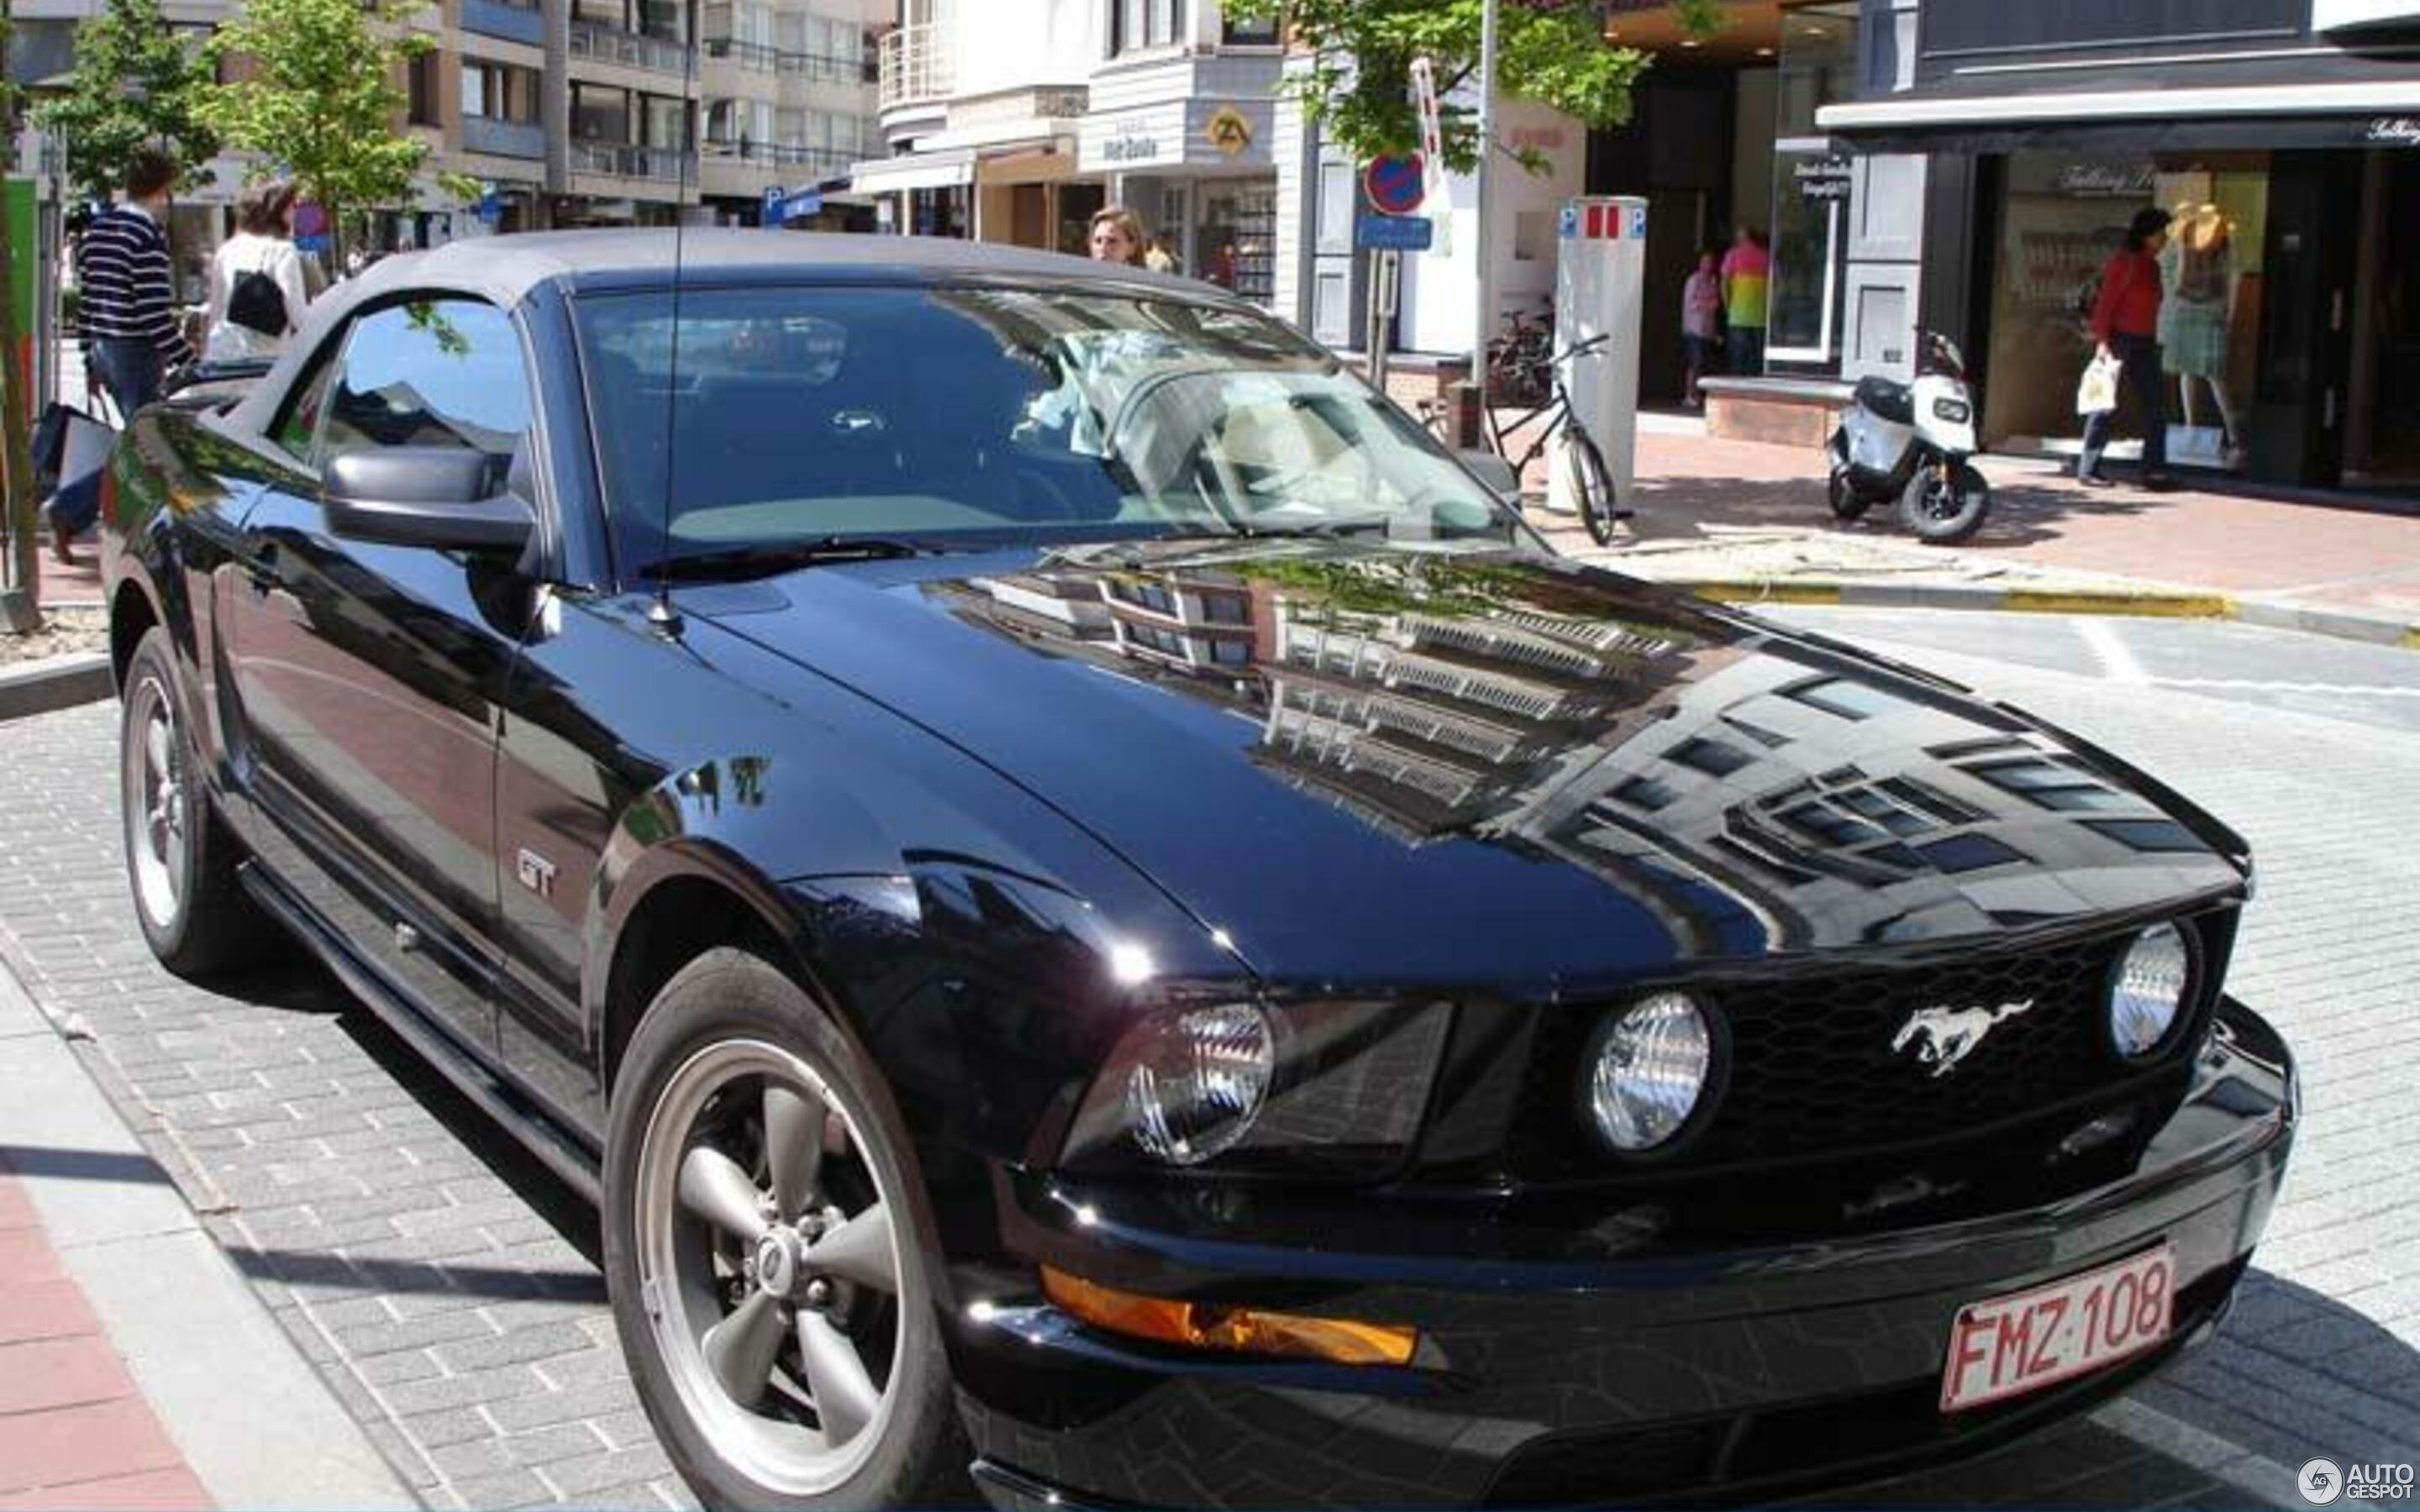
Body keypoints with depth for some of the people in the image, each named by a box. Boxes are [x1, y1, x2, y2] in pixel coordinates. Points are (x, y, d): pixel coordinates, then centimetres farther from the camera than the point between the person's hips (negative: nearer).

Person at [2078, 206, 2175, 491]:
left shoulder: (2151, 265, 14)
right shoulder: (2125, 262, -11)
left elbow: (2151, 307, 17)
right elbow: (2106, 303, -14)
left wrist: (2153, 341, 15)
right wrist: (2102, 340, -20)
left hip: (2144, 344, 9)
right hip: (2120, 341, -9)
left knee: (2157, 406, 5)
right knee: (2108, 405, -4)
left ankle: (2154, 470, 8)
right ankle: (2088, 470, 3)